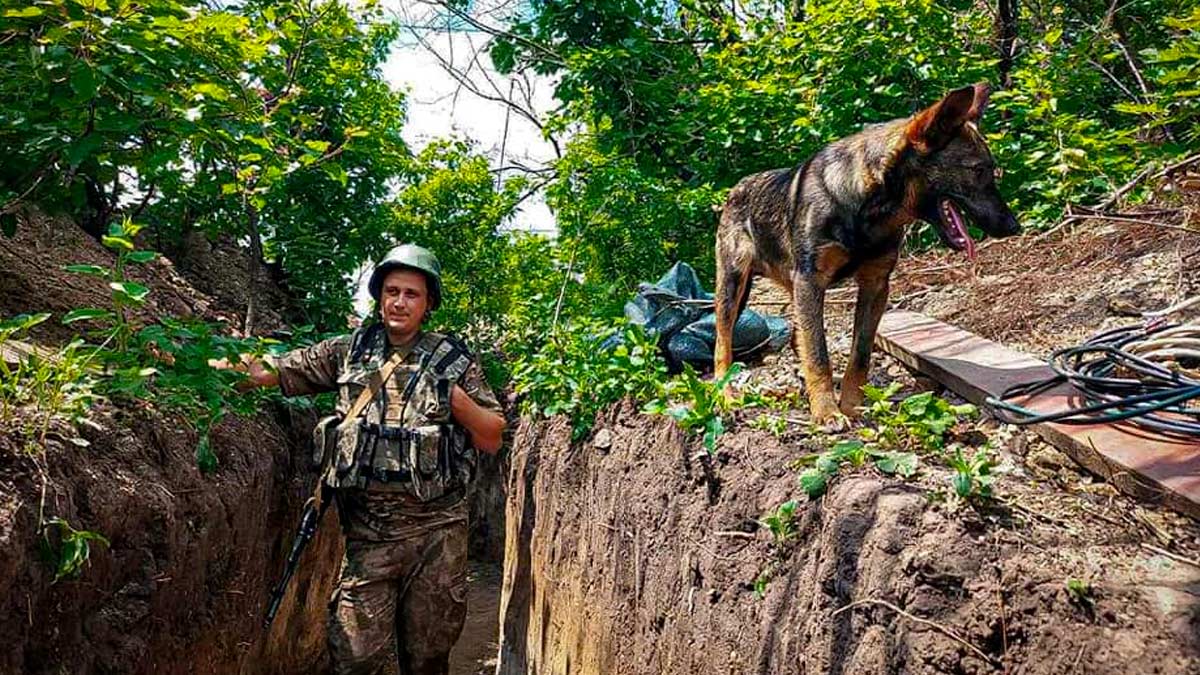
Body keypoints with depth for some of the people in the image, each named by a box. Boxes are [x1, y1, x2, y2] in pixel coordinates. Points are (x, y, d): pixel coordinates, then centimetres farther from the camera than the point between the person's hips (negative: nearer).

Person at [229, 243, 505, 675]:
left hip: (435, 531, -1)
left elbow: (492, 440, 3)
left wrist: (455, 398, -10)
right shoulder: (349, 352, 8)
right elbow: (271, 371, 9)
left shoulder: (452, 361, 4)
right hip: (367, 530, 1)